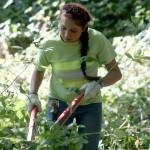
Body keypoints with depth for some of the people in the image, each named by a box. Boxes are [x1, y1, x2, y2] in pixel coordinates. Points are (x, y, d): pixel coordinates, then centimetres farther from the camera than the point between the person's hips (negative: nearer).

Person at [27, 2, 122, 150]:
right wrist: (33, 95, -7)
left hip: (90, 104, 0)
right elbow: (39, 70, 8)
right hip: (59, 102, 0)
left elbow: (115, 72, -10)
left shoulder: (97, 40, -17)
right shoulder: (49, 45, -14)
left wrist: (99, 83, -30)